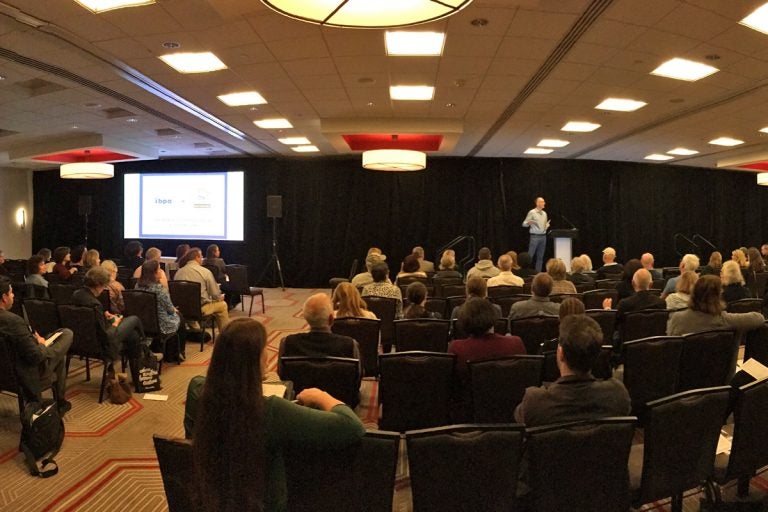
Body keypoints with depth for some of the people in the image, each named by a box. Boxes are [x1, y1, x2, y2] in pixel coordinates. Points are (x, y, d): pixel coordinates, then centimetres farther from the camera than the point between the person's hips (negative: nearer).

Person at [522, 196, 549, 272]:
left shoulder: (544, 213, 13)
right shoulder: (532, 212, -5)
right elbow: (524, 224, -6)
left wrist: (547, 226, 3)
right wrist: (529, 222, -27)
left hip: (543, 236, 6)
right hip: (535, 236, -6)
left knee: (540, 256, 7)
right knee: (530, 255, -7)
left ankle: (538, 272, 13)